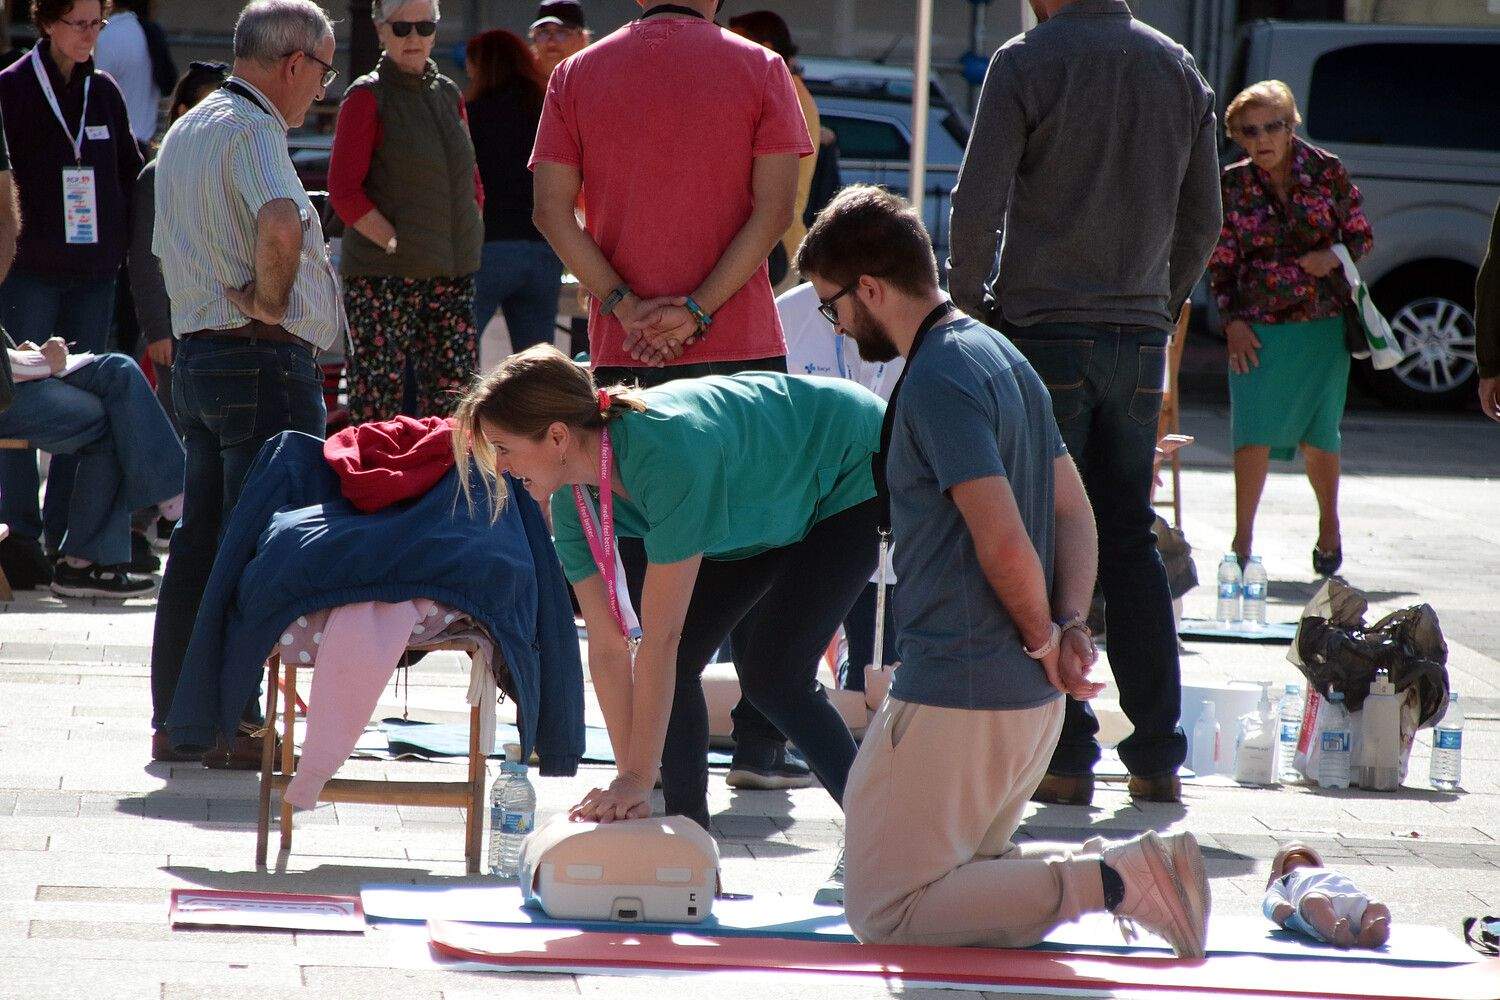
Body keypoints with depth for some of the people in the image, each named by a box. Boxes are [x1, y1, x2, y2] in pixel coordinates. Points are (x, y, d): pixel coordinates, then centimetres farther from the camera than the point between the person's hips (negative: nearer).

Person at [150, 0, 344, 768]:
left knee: (199, 545, 12)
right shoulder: (251, 131, -14)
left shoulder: (185, 133, 18)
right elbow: (280, 222, -33)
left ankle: (175, 717, 14)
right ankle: (237, 723, -7)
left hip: (196, 353, 10)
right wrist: (272, 299, -18)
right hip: (265, 360, -10)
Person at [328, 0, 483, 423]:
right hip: (383, 276, -6)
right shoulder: (367, 96, -4)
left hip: (451, 275, 6)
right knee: (378, 406, -7)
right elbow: (344, 191, -9)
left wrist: (468, 242, 9)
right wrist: (396, 243, -13)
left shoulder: (448, 95, 14)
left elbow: (471, 182, 23)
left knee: (455, 404, 1)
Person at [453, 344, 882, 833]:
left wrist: (637, 780, -34)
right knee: (679, 659, -6)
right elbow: (607, 649, -12)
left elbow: (660, 637, -38)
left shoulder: (666, 454, -41)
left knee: (772, 676, -16)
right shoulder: (572, 500, -16)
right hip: (771, 515, 8)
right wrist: (630, 778, -17)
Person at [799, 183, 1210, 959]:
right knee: (962, 876, 22)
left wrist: (1044, 639, -7)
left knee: (883, 911, -5)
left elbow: (1005, 545, -23)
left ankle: (1105, 880, -15)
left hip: (956, 696, -10)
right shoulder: (1001, 356, 15)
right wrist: (1071, 624, 3)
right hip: (1031, 695, 10)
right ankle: (1125, 872, 2)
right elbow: (1074, 511, 17)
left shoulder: (937, 379, -16)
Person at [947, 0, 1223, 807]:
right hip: (1139, 336, 5)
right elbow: (1202, 219, 13)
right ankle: (1157, 756, 9)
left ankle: (1066, 754, -2)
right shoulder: (1178, 68, 9)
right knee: (1130, 541, 11)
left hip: (1044, 328, -5)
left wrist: (967, 306, 1)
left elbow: (978, 204, -12)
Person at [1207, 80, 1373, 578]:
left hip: (1322, 325, 0)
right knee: (1254, 429, -10)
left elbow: (1361, 236, 6)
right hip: (1257, 327, 0)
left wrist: (1332, 258, -15)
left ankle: (1329, 526, 28)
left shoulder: (1326, 172, -2)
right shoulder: (1233, 185, 0)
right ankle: (1242, 537, -1)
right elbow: (1221, 262, 5)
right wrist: (1233, 321, -5)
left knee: (1317, 433, 5)